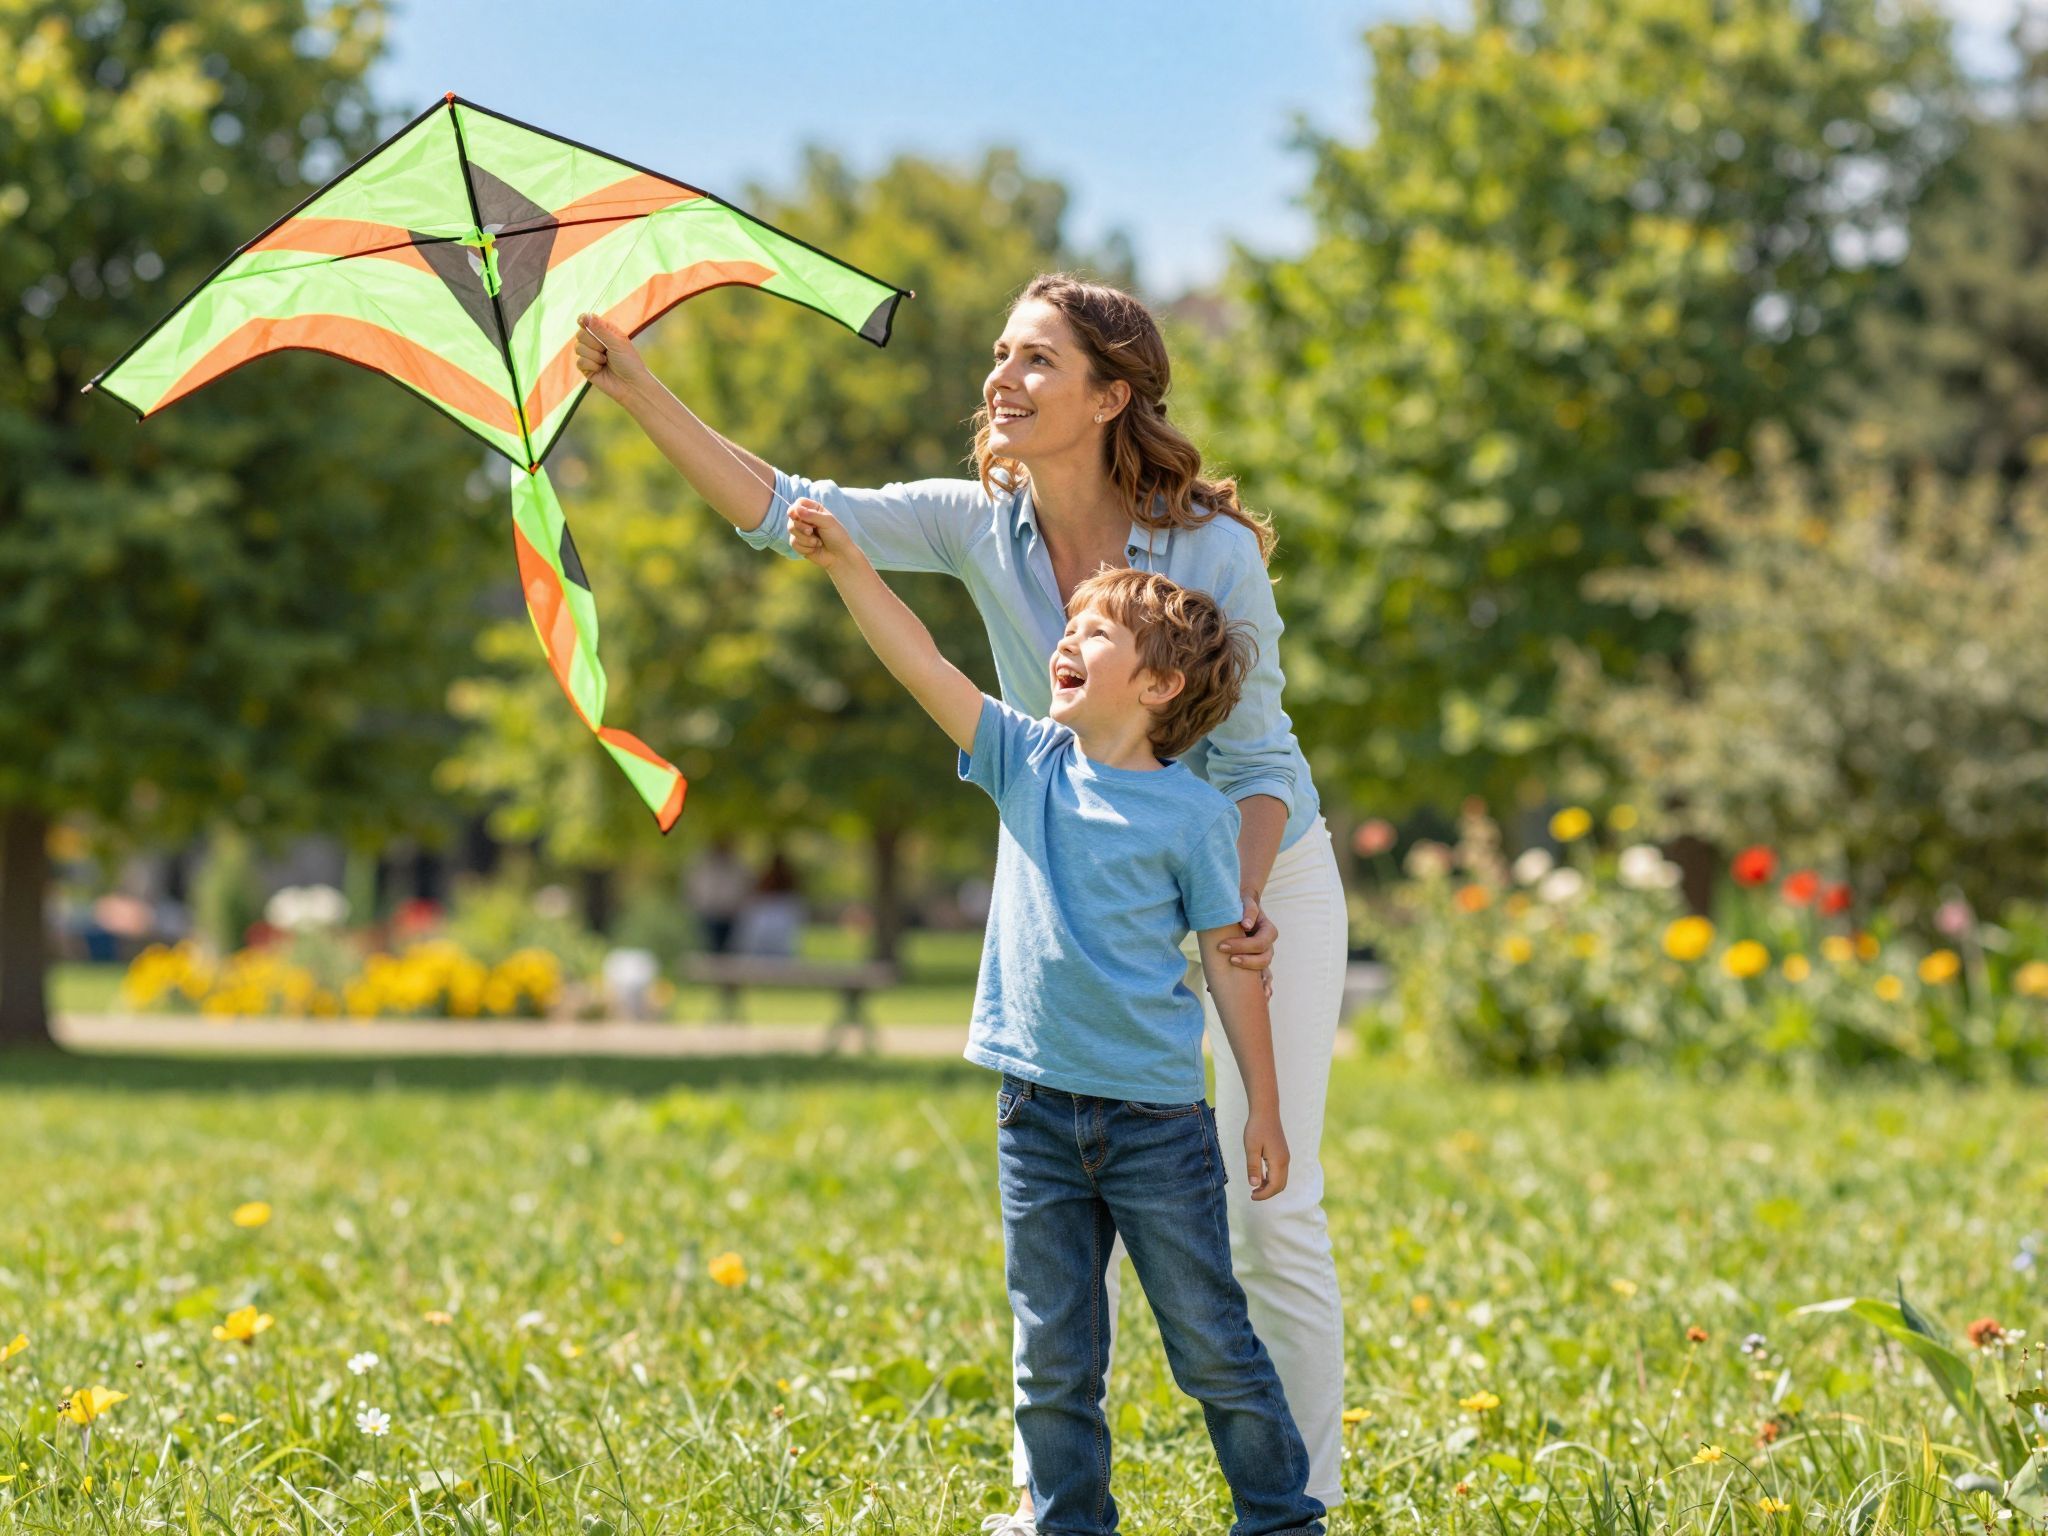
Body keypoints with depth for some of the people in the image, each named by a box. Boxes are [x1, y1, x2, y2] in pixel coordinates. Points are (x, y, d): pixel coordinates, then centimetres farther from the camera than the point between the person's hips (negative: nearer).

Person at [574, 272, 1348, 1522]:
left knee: (1270, 1211, -4)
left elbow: (1255, 757, -15)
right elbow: (786, 512, -16)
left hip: (1258, 881, -4)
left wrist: (1246, 902, -32)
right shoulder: (982, 526, -11)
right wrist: (640, 392, -26)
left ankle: (1304, 1500, 8)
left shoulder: (1211, 551, -22)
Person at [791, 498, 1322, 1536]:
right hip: (1037, 1112, 4)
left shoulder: (1195, 814, -5)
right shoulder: (1027, 762, 5)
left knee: (1214, 1349, 4)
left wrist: (1264, 1108, -1)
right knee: (1053, 1361, 8)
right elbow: (922, 663, -3)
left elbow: (1228, 961, -1)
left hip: (1156, 1115, -3)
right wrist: (845, 563, -13)